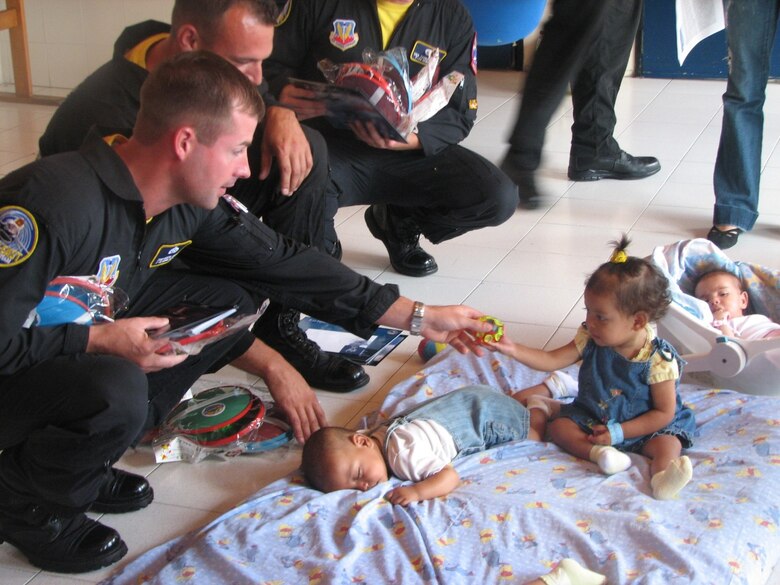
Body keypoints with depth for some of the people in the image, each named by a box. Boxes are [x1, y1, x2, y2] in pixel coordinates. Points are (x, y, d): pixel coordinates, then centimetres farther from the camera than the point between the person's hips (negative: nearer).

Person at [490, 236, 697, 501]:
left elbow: (664, 413, -18)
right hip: (592, 417, 5)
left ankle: (661, 477, -57)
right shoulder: (591, 339, -10)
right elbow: (551, 360, -8)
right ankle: (598, 452, -38)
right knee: (559, 426, -15)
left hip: (644, 426, -5)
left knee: (668, 444, -30)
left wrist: (619, 432, -23)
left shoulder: (659, 359, -23)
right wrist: (512, 349, -23)